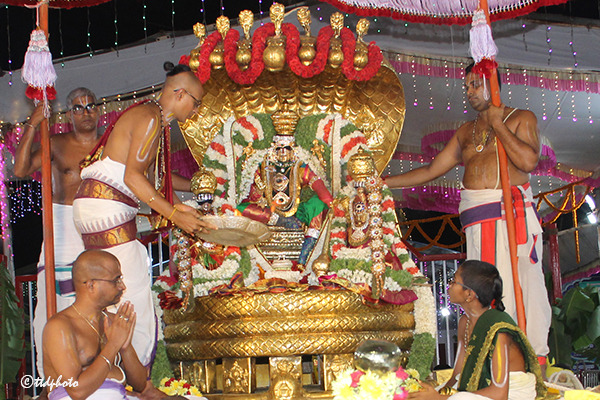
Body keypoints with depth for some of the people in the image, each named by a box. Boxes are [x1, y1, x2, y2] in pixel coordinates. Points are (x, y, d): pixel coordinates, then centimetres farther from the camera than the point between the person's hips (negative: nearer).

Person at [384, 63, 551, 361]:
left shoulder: (521, 119, 9)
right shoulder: (465, 132, 23)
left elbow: (528, 160, -10)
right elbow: (431, 170, 24)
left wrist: (498, 124, -3)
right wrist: (383, 183, 19)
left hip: (513, 213, -4)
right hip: (477, 221, 4)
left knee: (522, 282, -10)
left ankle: (536, 359, -7)